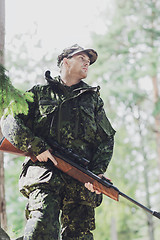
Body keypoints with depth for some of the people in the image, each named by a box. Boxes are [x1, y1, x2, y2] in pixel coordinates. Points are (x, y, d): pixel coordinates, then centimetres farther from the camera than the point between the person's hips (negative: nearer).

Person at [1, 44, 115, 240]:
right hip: (44, 173, -3)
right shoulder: (40, 92, 17)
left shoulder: (93, 98, 24)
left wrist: (97, 172, 1)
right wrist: (36, 147, -8)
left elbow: (107, 139, 18)